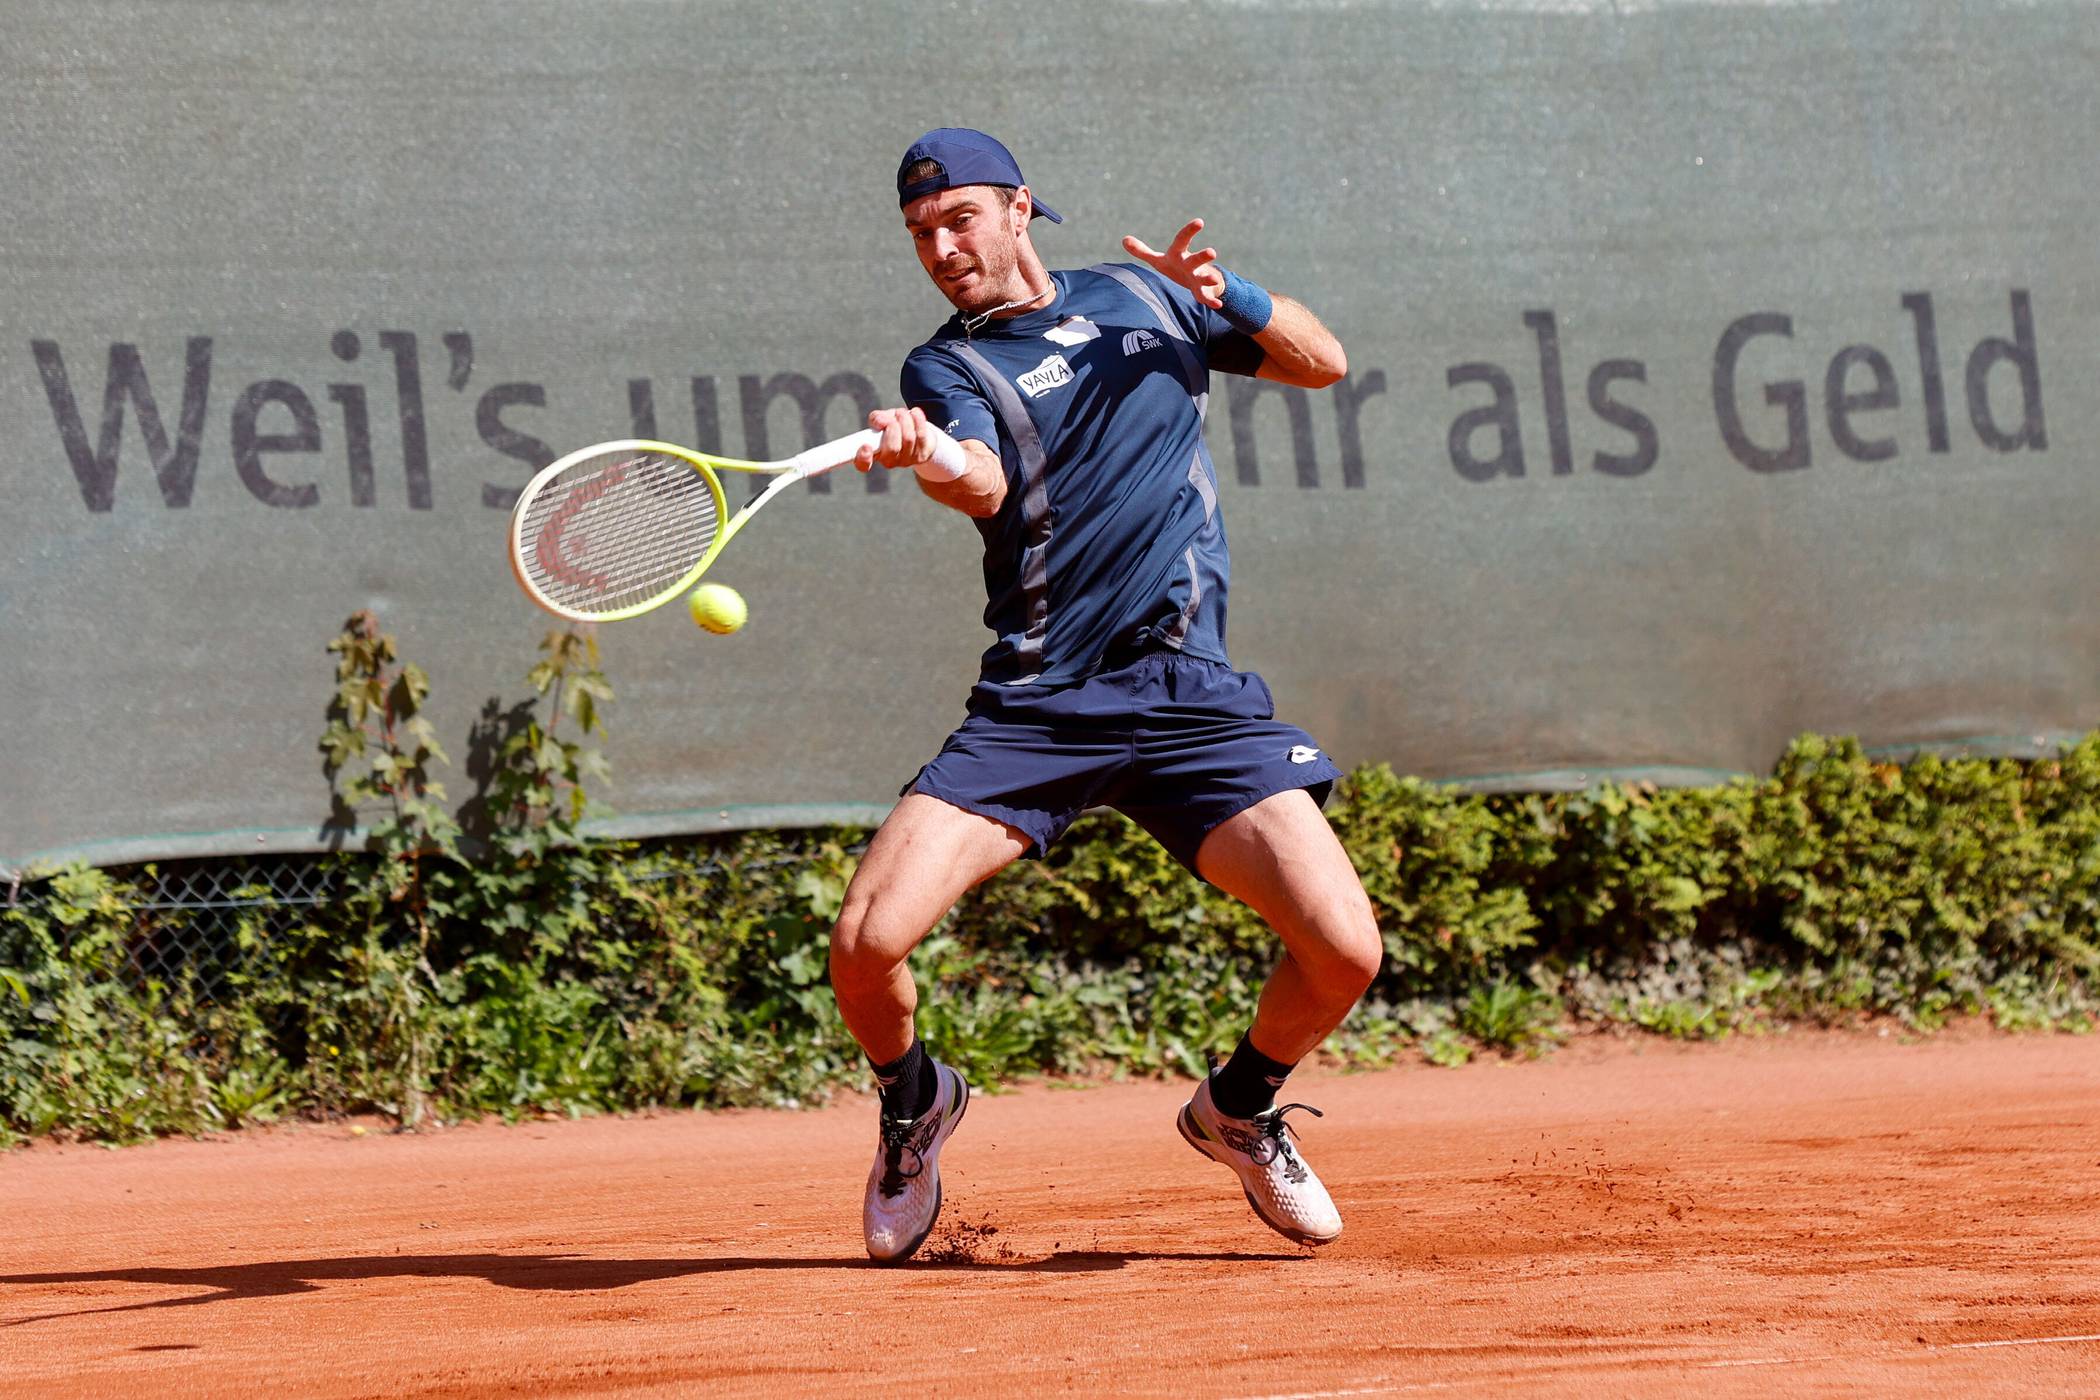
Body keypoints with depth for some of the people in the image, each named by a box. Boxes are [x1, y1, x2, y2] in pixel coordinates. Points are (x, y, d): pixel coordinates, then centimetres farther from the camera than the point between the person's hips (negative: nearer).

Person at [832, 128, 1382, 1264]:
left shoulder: (1142, 298, 15)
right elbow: (985, 485, -15)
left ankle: (1239, 1109, 18)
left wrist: (1227, 296, 0)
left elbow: (1323, 362, 20)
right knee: (866, 942, -18)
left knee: (1344, 951, -15)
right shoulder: (946, 367, 6)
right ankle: (914, 1105, 17)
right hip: (1033, 708, -1)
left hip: (1188, 694, 1)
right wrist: (925, 459, -39)